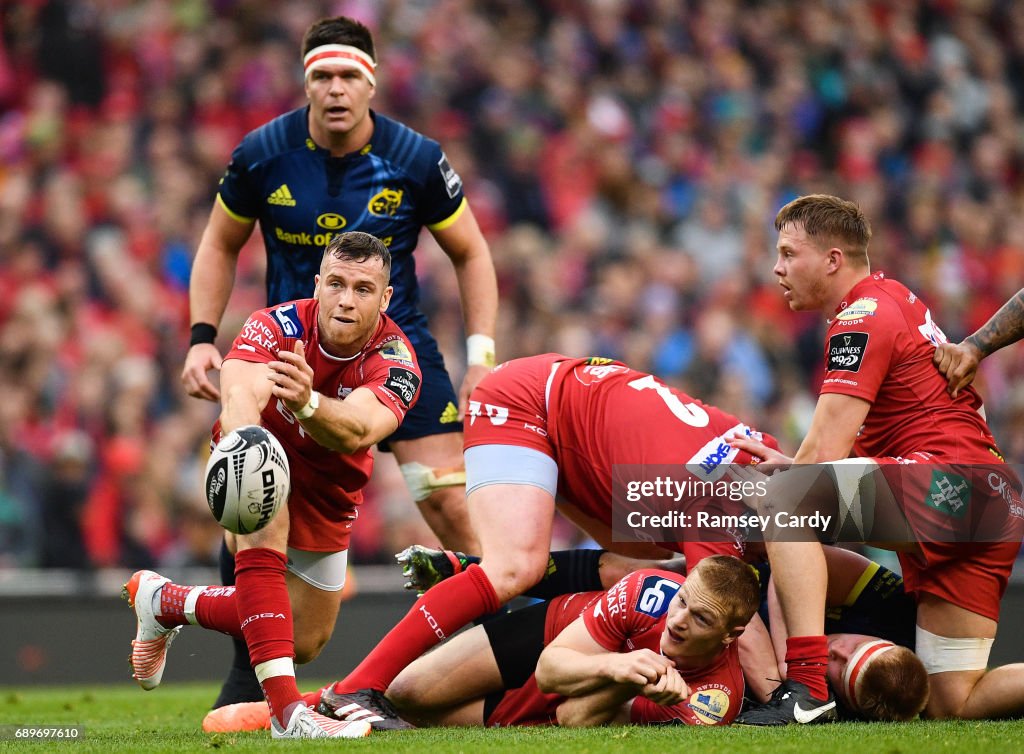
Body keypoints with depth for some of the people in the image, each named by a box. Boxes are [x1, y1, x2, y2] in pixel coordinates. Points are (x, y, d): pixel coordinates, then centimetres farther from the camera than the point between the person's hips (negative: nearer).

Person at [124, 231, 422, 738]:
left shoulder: (396, 363, -28)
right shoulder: (276, 327, -30)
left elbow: (357, 432, -50)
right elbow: (240, 392, -50)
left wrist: (308, 402, -72)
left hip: (329, 493, 3)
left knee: (306, 643, 13)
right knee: (265, 533, -38)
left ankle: (166, 601, 35)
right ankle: (285, 707, -43)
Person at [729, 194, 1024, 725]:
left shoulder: (861, 317, -7)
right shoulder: (894, 300, 23)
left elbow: (825, 453, -14)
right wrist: (789, 463, 17)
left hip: (946, 482, -10)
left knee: (785, 496, -22)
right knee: (952, 706, 9)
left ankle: (807, 688, -32)